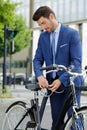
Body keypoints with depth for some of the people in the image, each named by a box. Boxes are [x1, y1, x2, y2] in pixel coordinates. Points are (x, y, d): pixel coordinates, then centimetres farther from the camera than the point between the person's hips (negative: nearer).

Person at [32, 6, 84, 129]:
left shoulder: (72, 33, -9)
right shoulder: (43, 36, 8)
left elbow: (76, 61, -13)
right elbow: (37, 59, 7)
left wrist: (61, 80, -22)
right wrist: (40, 76, -14)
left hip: (70, 82, -4)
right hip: (53, 83, 5)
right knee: (57, 120, 5)